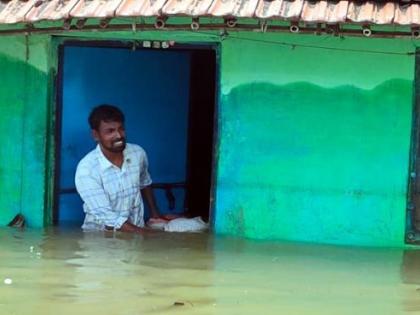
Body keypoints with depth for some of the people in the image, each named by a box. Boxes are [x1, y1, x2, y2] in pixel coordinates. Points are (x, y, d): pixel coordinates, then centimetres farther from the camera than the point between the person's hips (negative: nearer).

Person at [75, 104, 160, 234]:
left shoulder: (138, 153, -4)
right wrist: (147, 234, -28)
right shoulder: (86, 169, -19)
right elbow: (107, 218, -23)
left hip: (136, 231, 5)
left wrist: (155, 213, 16)